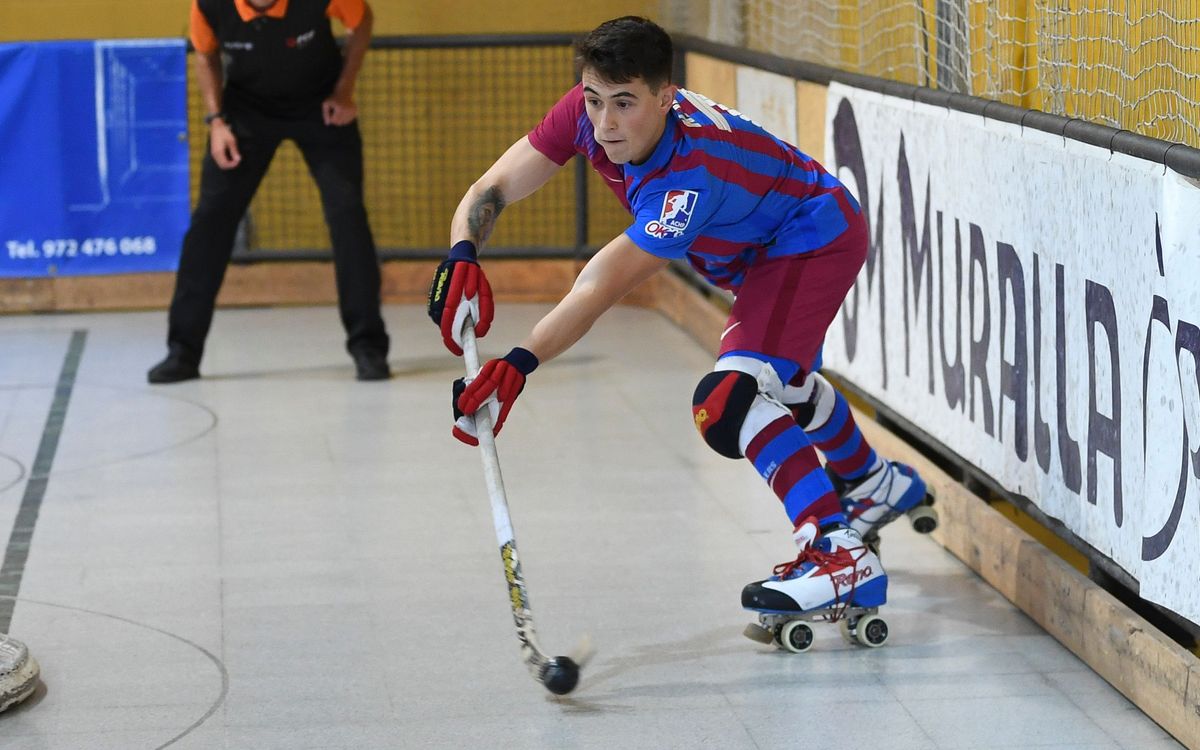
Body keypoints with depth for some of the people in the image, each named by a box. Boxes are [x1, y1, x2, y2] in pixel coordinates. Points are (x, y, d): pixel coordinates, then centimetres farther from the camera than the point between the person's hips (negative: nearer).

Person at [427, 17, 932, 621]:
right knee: (779, 379, 32)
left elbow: (604, 286, -47)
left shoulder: (693, 174, -41)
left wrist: (519, 364, -55)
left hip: (817, 240, -10)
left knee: (726, 404, -26)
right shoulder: (587, 113, -21)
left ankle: (842, 556, -24)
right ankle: (874, 483, 59)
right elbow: (495, 187, -20)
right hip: (765, 248, 10)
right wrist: (462, 255, -41)